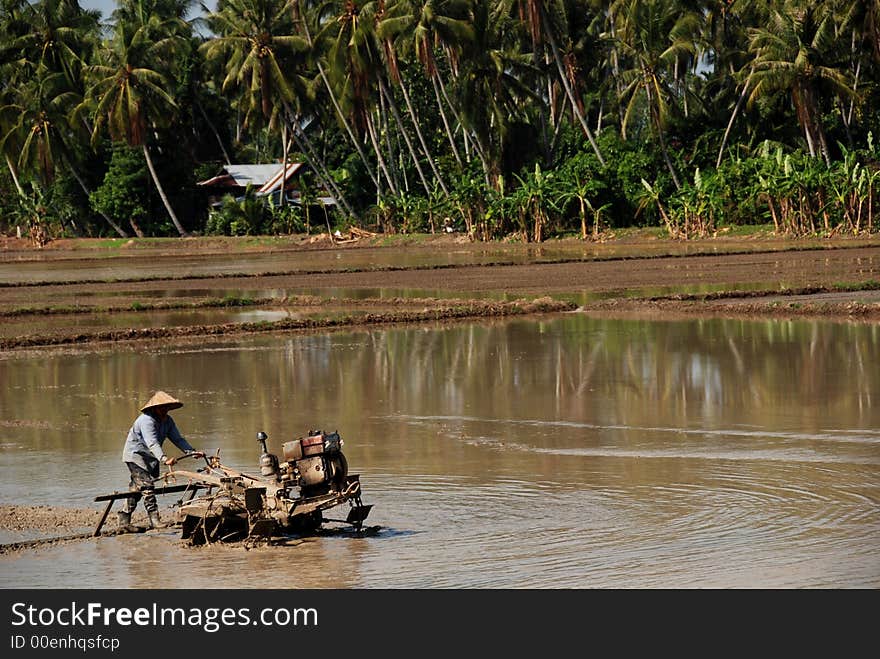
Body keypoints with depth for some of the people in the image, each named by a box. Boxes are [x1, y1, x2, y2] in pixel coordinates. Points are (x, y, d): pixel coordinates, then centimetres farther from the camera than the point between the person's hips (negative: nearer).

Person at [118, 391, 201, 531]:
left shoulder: (167, 420, 1)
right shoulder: (146, 420, -26)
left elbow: (178, 439, -2)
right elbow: (152, 443, -38)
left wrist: (192, 451, -17)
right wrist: (164, 459, -50)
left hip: (150, 458, 9)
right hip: (135, 455, -9)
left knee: (136, 489, 10)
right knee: (146, 485, -17)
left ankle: (123, 520, 16)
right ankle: (154, 520, -21)